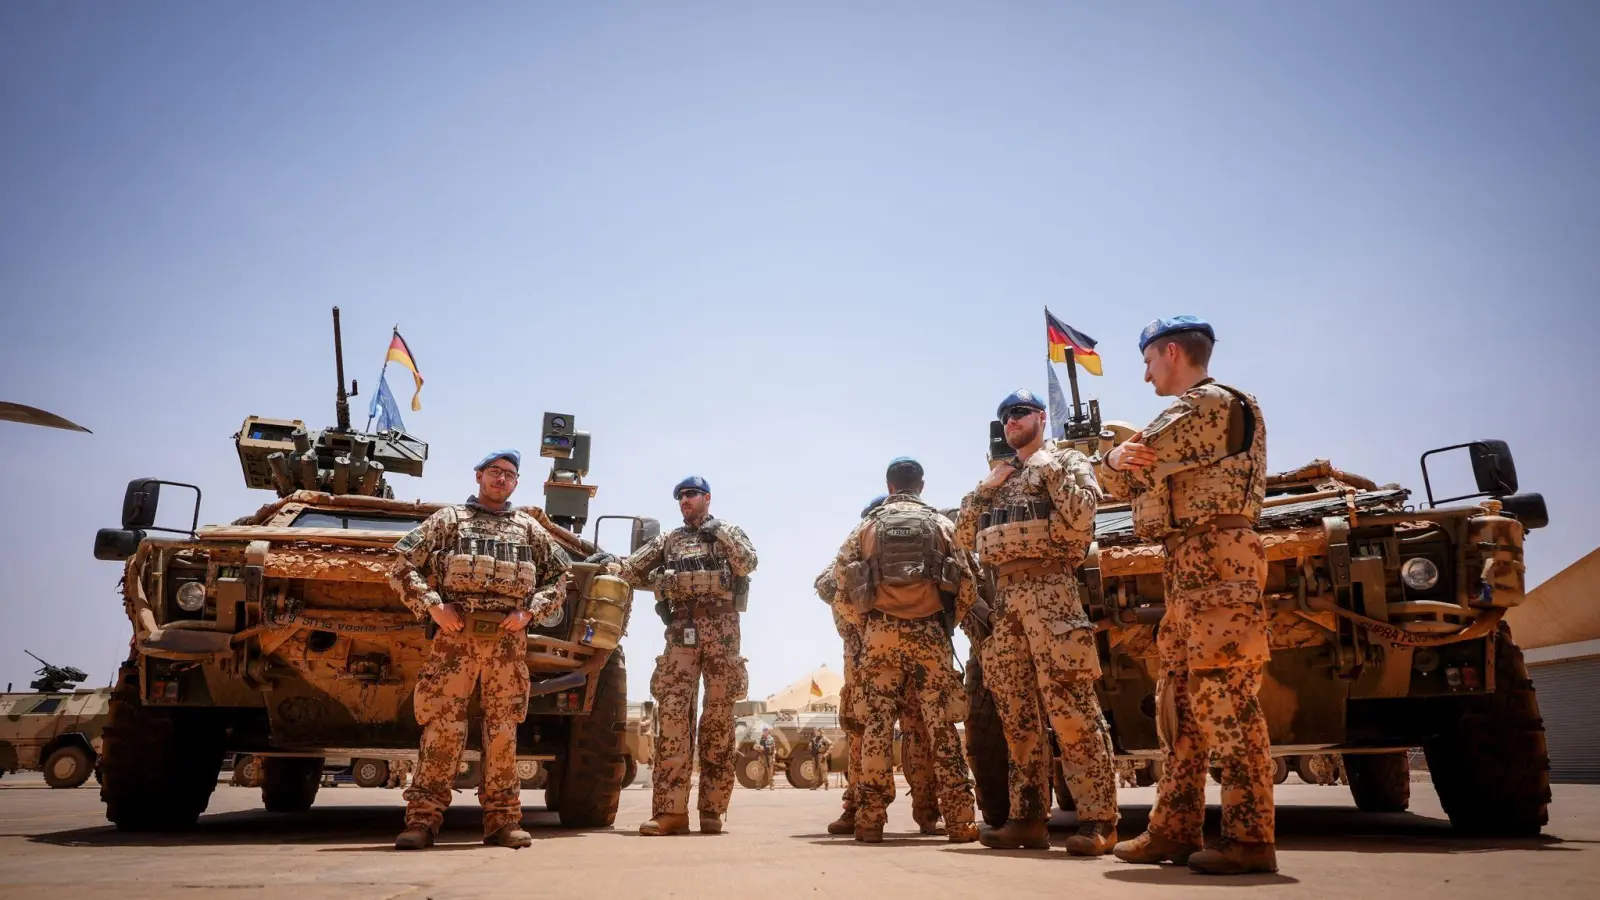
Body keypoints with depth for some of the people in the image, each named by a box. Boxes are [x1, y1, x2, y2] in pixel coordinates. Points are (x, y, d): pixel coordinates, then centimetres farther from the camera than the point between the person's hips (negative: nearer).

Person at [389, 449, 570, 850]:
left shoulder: (530, 529, 16)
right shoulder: (449, 520, 10)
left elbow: (558, 577, 17)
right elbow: (402, 565, 5)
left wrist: (529, 610, 1)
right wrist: (432, 605, -7)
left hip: (508, 639, 2)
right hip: (456, 634, -2)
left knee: (503, 728, 4)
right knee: (442, 725, -6)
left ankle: (502, 820, 10)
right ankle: (423, 818, -1)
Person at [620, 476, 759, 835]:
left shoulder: (729, 532, 15)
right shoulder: (669, 540, 20)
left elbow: (748, 563, -5)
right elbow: (628, 571, 20)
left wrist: (720, 532, -6)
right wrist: (663, 583, 7)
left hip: (721, 628, -2)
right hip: (682, 629, 2)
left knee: (719, 715, -2)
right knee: (672, 711, -10)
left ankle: (712, 809, 2)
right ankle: (670, 810, -11)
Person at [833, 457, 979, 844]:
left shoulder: (869, 525, 10)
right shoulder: (940, 524, 9)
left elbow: (842, 573, 5)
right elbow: (965, 584, 3)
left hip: (881, 632, 1)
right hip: (929, 631, 0)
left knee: (877, 723, 2)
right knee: (942, 725, 0)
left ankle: (871, 820, 1)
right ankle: (959, 820, 0)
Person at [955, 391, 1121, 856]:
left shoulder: (1067, 461, 7)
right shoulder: (997, 477, 24)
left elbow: (1081, 518, -11)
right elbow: (965, 537, 17)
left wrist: (1049, 468, -6)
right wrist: (987, 487, 9)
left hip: (1049, 588, -6)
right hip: (1004, 595, 6)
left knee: (1069, 705, -11)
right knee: (1017, 713, 5)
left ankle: (1097, 819, -8)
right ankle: (1028, 817, 10)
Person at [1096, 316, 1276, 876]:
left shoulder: (1209, 403, -7)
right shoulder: (1191, 414, 24)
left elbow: (1129, 465, -14)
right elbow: (1134, 479, 14)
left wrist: (1113, 460, 9)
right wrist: (1119, 459, -8)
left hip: (1214, 560, -10)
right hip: (1187, 566, 10)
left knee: (1223, 698, -10)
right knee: (1180, 701, 10)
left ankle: (1249, 838, -5)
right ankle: (1175, 828, 16)